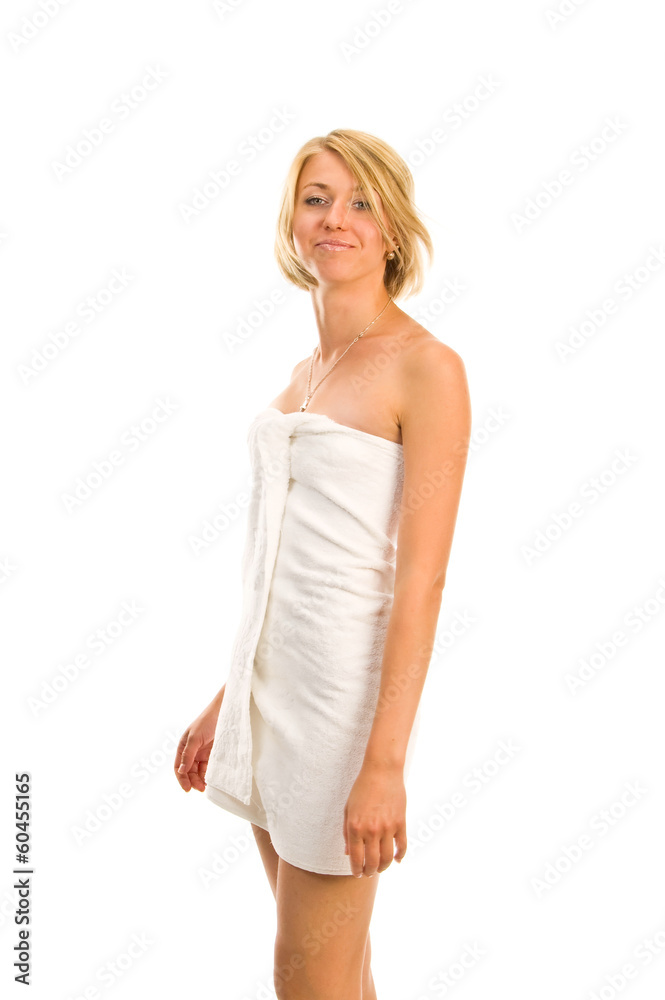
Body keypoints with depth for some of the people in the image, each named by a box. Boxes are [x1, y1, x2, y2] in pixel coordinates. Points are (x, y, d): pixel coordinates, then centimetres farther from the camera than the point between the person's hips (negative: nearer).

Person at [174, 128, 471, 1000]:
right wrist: (228, 701, 18)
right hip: (273, 683, 7)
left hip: (350, 684, -7)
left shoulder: (425, 367, -12)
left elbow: (422, 576, -17)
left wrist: (385, 761, -20)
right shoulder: (307, 371, 12)